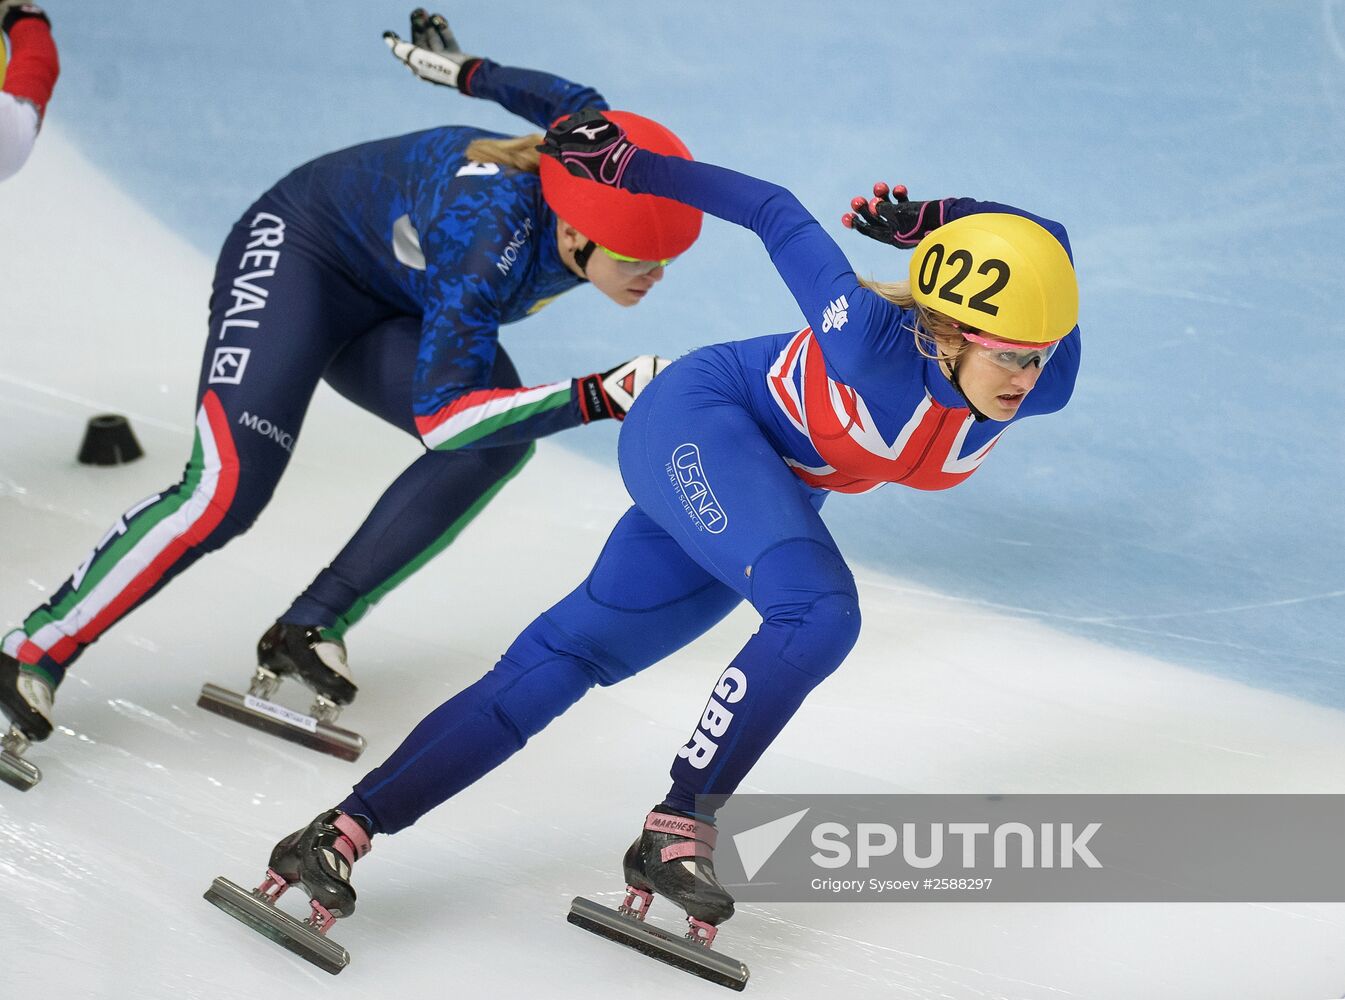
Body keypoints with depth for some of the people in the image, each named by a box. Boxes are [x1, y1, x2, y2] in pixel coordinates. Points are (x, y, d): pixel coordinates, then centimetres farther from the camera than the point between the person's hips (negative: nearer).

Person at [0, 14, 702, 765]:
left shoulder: (610, 170, -20)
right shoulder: (488, 236, -40)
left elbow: (572, 101, 2)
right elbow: (439, 413, -40)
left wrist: (466, 71, 18)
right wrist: (598, 398, -48)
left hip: (394, 308, 7)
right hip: (300, 251, -7)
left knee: (501, 438, -20)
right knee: (228, 489, -24)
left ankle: (313, 629, -14)